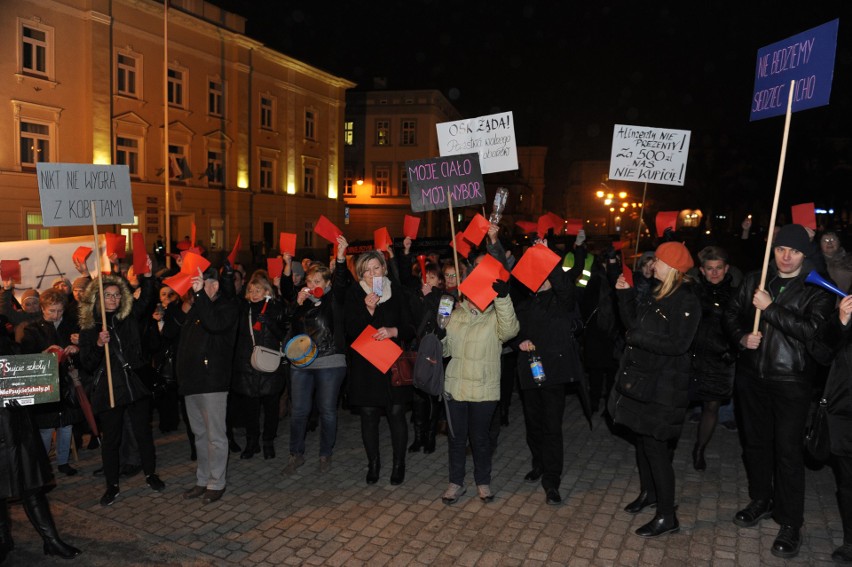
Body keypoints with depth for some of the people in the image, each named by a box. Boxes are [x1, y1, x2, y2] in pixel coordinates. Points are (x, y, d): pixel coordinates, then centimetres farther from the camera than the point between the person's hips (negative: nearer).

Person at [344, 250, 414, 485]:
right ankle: (373, 463, 26)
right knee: (368, 416, 6)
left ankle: (399, 464, 20)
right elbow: (351, 331, -8)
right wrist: (368, 310, -21)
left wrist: (393, 330, -18)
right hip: (364, 364, 0)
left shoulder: (396, 292, 2)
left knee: (396, 414, 2)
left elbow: (410, 328, 2)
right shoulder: (354, 293, -1)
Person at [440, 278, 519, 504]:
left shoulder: (496, 317, -4)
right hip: (455, 387, 3)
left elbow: (510, 329, -27)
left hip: (484, 390, -3)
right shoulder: (455, 316, 7)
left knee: (480, 437, 11)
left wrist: (503, 297, -37)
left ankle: (483, 482, 31)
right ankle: (456, 483, 27)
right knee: (456, 437, 12)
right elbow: (445, 349, 12)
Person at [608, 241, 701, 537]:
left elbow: (678, 344, -24)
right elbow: (633, 324, 12)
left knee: (656, 446, -3)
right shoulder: (657, 295, 10)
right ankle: (648, 492, 39)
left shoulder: (686, 301, -16)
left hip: (662, 385, -9)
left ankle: (667, 516, 11)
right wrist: (625, 294, 6)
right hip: (640, 378, 9)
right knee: (642, 437, 19)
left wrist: (638, 338, -19)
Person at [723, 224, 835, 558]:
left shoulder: (816, 290, -7)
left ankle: (790, 524, 13)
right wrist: (742, 337, -6)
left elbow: (813, 329, -21)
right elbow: (732, 313, 12)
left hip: (791, 382, -4)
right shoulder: (755, 280, 6)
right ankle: (761, 500, 37)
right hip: (751, 376, 5)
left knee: (787, 450, -1)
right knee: (755, 441, 17)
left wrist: (770, 308, -21)